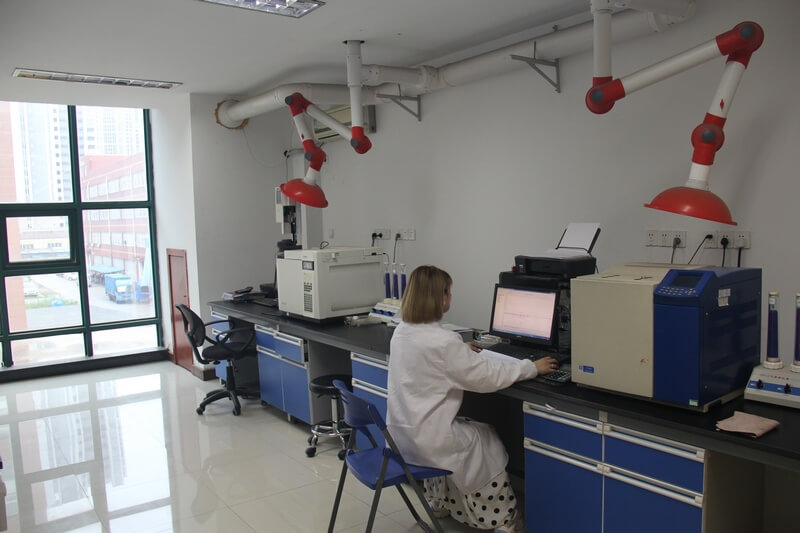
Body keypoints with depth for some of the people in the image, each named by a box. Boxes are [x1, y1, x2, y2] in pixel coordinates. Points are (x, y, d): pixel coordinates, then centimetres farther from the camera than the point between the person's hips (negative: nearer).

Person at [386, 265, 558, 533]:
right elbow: (488, 377, -17)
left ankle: (441, 503, 46)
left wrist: (461, 351, 35)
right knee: (488, 442, 17)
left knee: (470, 430, 32)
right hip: (426, 441, -8)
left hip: (401, 433, 8)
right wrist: (532, 367, -4)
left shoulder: (401, 332, 1)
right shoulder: (443, 341, -25)